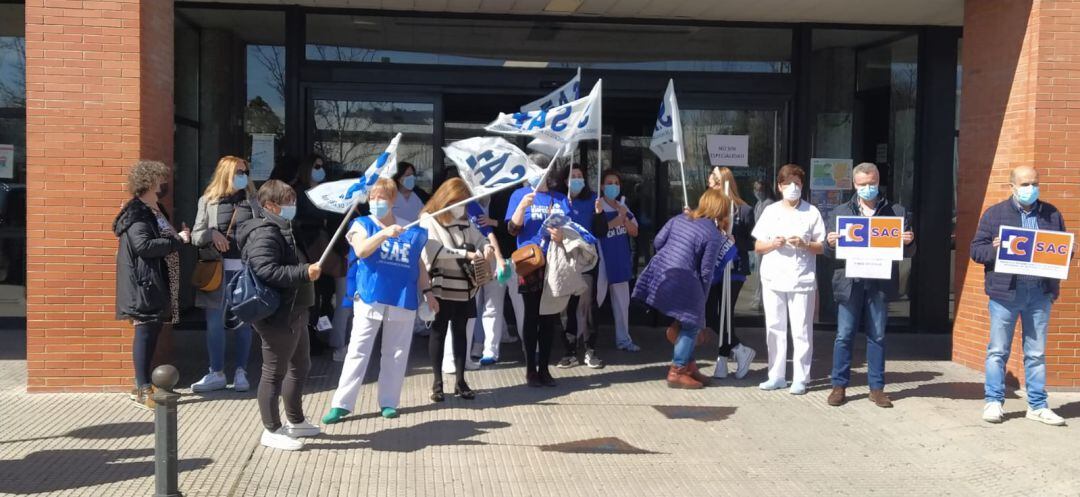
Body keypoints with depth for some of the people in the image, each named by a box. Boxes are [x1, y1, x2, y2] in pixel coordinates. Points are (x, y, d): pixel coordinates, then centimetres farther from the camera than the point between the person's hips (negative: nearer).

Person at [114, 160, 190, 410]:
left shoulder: (156, 210, 16)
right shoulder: (137, 213, -14)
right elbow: (143, 245, -25)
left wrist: (180, 237, 8)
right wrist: (177, 241, -19)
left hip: (158, 283, 10)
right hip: (144, 284, -10)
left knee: (152, 331, 14)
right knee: (145, 331, -6)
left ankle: (143, 384, 24)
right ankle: (143, 392, -1)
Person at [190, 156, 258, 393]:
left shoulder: (252, 200, 9)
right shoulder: (208, 200, 6)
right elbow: (195, 236, 6)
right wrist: (212, 233, -15)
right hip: (218, 270, 0)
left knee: (244, 322, 6)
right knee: (215, 322, 3)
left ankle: (241, 372, 15)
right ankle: (217, 374, 13)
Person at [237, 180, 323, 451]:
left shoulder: (282, 230, 17)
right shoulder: (264, 234, -18)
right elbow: (267, 272, -30)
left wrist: (307, 269, 17)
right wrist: (305, 272, -29)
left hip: (293, 313, 11)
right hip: (277, 316, -11)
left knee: (300, 366, 20)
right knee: (274, 372, 0)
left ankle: (295, 422, 34)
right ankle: (272, 431, 11)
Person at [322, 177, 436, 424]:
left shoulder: (409, 230, 7)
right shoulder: (362, 224, 1)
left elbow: (418, 263, 16)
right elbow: (361, 251, -20)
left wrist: (427, 291, 10)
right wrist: (385, 233, -35)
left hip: (403, 301, 2)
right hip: (369, 298, -2)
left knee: (396, 354, 9)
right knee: (358, 351, -2)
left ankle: (388, 402, 21)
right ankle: (341, 403, 3)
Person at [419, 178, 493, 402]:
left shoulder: (464, 221, 11)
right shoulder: (429, 220, -8)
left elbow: (479, 239, 16)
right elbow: (436, 251, -21)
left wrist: (486, 248, -9)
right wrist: (466, 254, -28)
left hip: (464, 287, 5)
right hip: (441, 288, -5)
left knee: (461, 333, 10)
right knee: (438, 333, 4)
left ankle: (460, 381, 18)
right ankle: (437, 383, 12)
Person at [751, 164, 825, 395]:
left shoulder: (811, 212, 4)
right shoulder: (770, 211, 10)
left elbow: (821, 247, 4)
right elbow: (757, 246, 10)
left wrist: (804, 244, -14)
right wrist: (773, 244, -9)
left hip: (802, 280, -2)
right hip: (773, 279, 3)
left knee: (801, 330, -2)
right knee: (775, 328, 7)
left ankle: (800, 378, 4)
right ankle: (777, 376, 15)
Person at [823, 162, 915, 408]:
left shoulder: (897, 212, 9)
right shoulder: (839, 212, 9)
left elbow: (907, 252, 9)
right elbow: (829, 253, 7)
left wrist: (908, 241, -12)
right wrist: (831, 243, -14)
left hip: (880, 284, 0)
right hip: (849, 283, 0)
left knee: (877, 337, 7)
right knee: (844, 336, 2)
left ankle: (877, 388, 16)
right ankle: (839, 386, 11)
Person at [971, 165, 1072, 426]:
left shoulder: (1052, 214, 11)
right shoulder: (995, 213, 2)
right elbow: (976, 250, 1)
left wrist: (1069, 251, -5)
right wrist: (994, 249, -19)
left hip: (1041, 293, 3)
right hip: (1005, 292, -3)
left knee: (1037, 353, 10)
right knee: (998, 351, 3)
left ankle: (1037, 406, 17)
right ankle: (994, 402, 12)